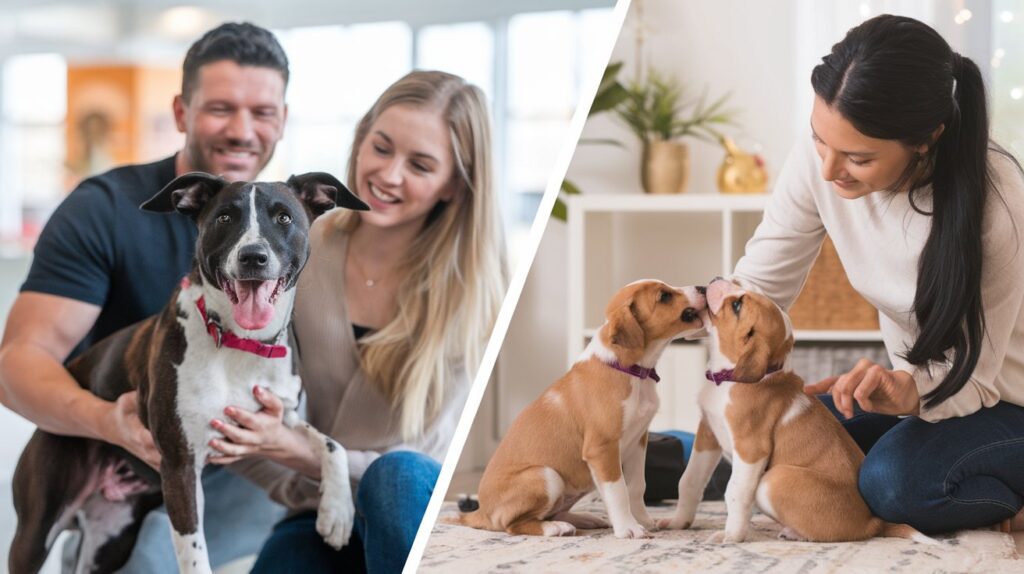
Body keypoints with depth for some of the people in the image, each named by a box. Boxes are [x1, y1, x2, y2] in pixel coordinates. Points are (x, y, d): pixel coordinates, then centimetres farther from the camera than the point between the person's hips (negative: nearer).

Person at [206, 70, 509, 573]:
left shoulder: (467, 290, -12)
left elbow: (412, 461, -14)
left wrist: (295, 451, -26)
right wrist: (302, 491, -16)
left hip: (413, 516, -1)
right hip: (320, 516, 1)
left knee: (397, 477, -36)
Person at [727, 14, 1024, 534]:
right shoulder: (817, 162, -18)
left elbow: (975, 376, -26)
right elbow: (757, 286, -11)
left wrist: (909, 391, -48)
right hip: (918, 381, 5)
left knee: (895, 481, -30)